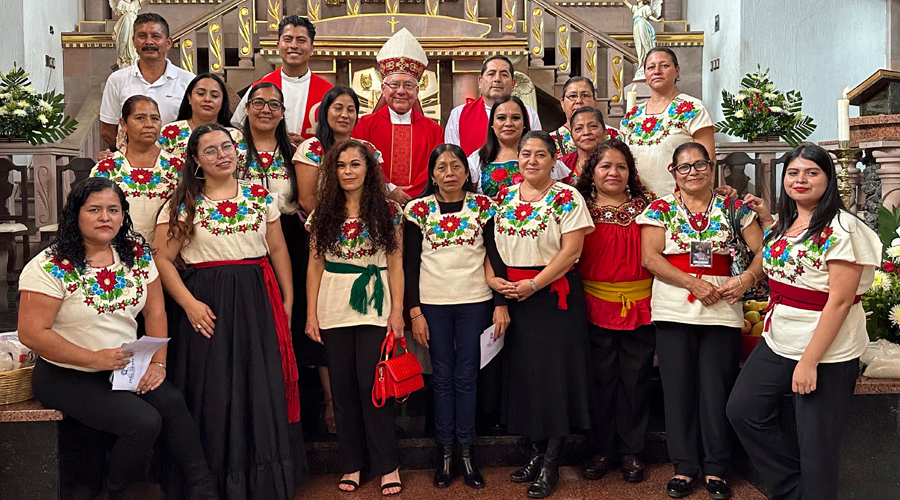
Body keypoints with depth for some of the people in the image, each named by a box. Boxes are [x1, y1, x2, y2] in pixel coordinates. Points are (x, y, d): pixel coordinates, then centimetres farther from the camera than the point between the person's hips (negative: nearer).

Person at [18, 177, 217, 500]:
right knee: (144, 422, -24)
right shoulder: (50, 267, -14)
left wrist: (158, 363, -6)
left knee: (173, 404, -21)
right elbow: (32, 333, -16)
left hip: (128, 368, 5)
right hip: (68, 376, -4)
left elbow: (154, 311, 5)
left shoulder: (138, 253, 1)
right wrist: (95, 358, -20)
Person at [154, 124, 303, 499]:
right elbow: (163, 259, -3)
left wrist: (288, 300, 6)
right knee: (214, 393, 2)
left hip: (258, 302, 3)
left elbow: (278, 249, 11)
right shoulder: (183, 204, 0)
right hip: (209, 307, -2)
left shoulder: (260, 195, 9)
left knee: (264, 390, 4)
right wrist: (189, 304, -12)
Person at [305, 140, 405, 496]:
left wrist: (397, 311, -5)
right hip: (333, 309, 2)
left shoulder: (387, 212, 2)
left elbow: (396, 265, 2)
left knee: (372, 385, -5)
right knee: (343, 387, 7)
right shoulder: (323, 213, 7)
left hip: (374, 307, -2)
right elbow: (315, 266, 7)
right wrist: (311, 314, 2)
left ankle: (387, 465, 8)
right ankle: (352, 464, 19)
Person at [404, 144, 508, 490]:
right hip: (433, 304, 0)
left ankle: (467, 451, 17)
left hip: (474, 303, 0)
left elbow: (496, 255, 3)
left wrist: (501, 303, -3)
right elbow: (410, 264, 2)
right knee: (442, 378, 6)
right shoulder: (418, 209, 2)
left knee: (466, 377, 5)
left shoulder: (483, 206, 3)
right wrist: (414, 312, -3)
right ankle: (445, 451, 17)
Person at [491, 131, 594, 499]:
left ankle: (551, 463, 11)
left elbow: (571, 251, -12)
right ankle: (536, 451, 25)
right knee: (522, 370, 9)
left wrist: (534, 283, -17)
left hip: (554, 294, -5)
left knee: (554, 372, -2)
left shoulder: (567, 198, -5)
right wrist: (494, 279, -5)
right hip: (512, 296, 5)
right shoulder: (504, 198, 11)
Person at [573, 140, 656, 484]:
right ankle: (602, 451, 19)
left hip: (639, 305, 1)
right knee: (602, 378, 5)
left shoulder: (644, 206, 9)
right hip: (596, 306, -1)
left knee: (634, 378, 5)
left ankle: (631, 452, 19)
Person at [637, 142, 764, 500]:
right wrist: (695, 284, -13)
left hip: (722, 310, 1)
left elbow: (763, 250, 6)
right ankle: (685, 467, 16)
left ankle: (716, 469, 16)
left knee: (716, 388, 2)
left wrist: (748, 278, -13)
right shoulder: (660, 209, 5)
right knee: (679, 388, 4)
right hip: (673, 310, 0)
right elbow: (650, 257, -6)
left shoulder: (733, 208, 9)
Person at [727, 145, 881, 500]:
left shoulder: (841, 227, -16)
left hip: (826, 351, -8)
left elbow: (840, 301, -19)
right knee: (743, 410, 9)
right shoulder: (786, 223, 7)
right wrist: (767, 219, 17)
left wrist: (809, 361, -21)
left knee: (815, 442, 4)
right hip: (777, 342, 8)